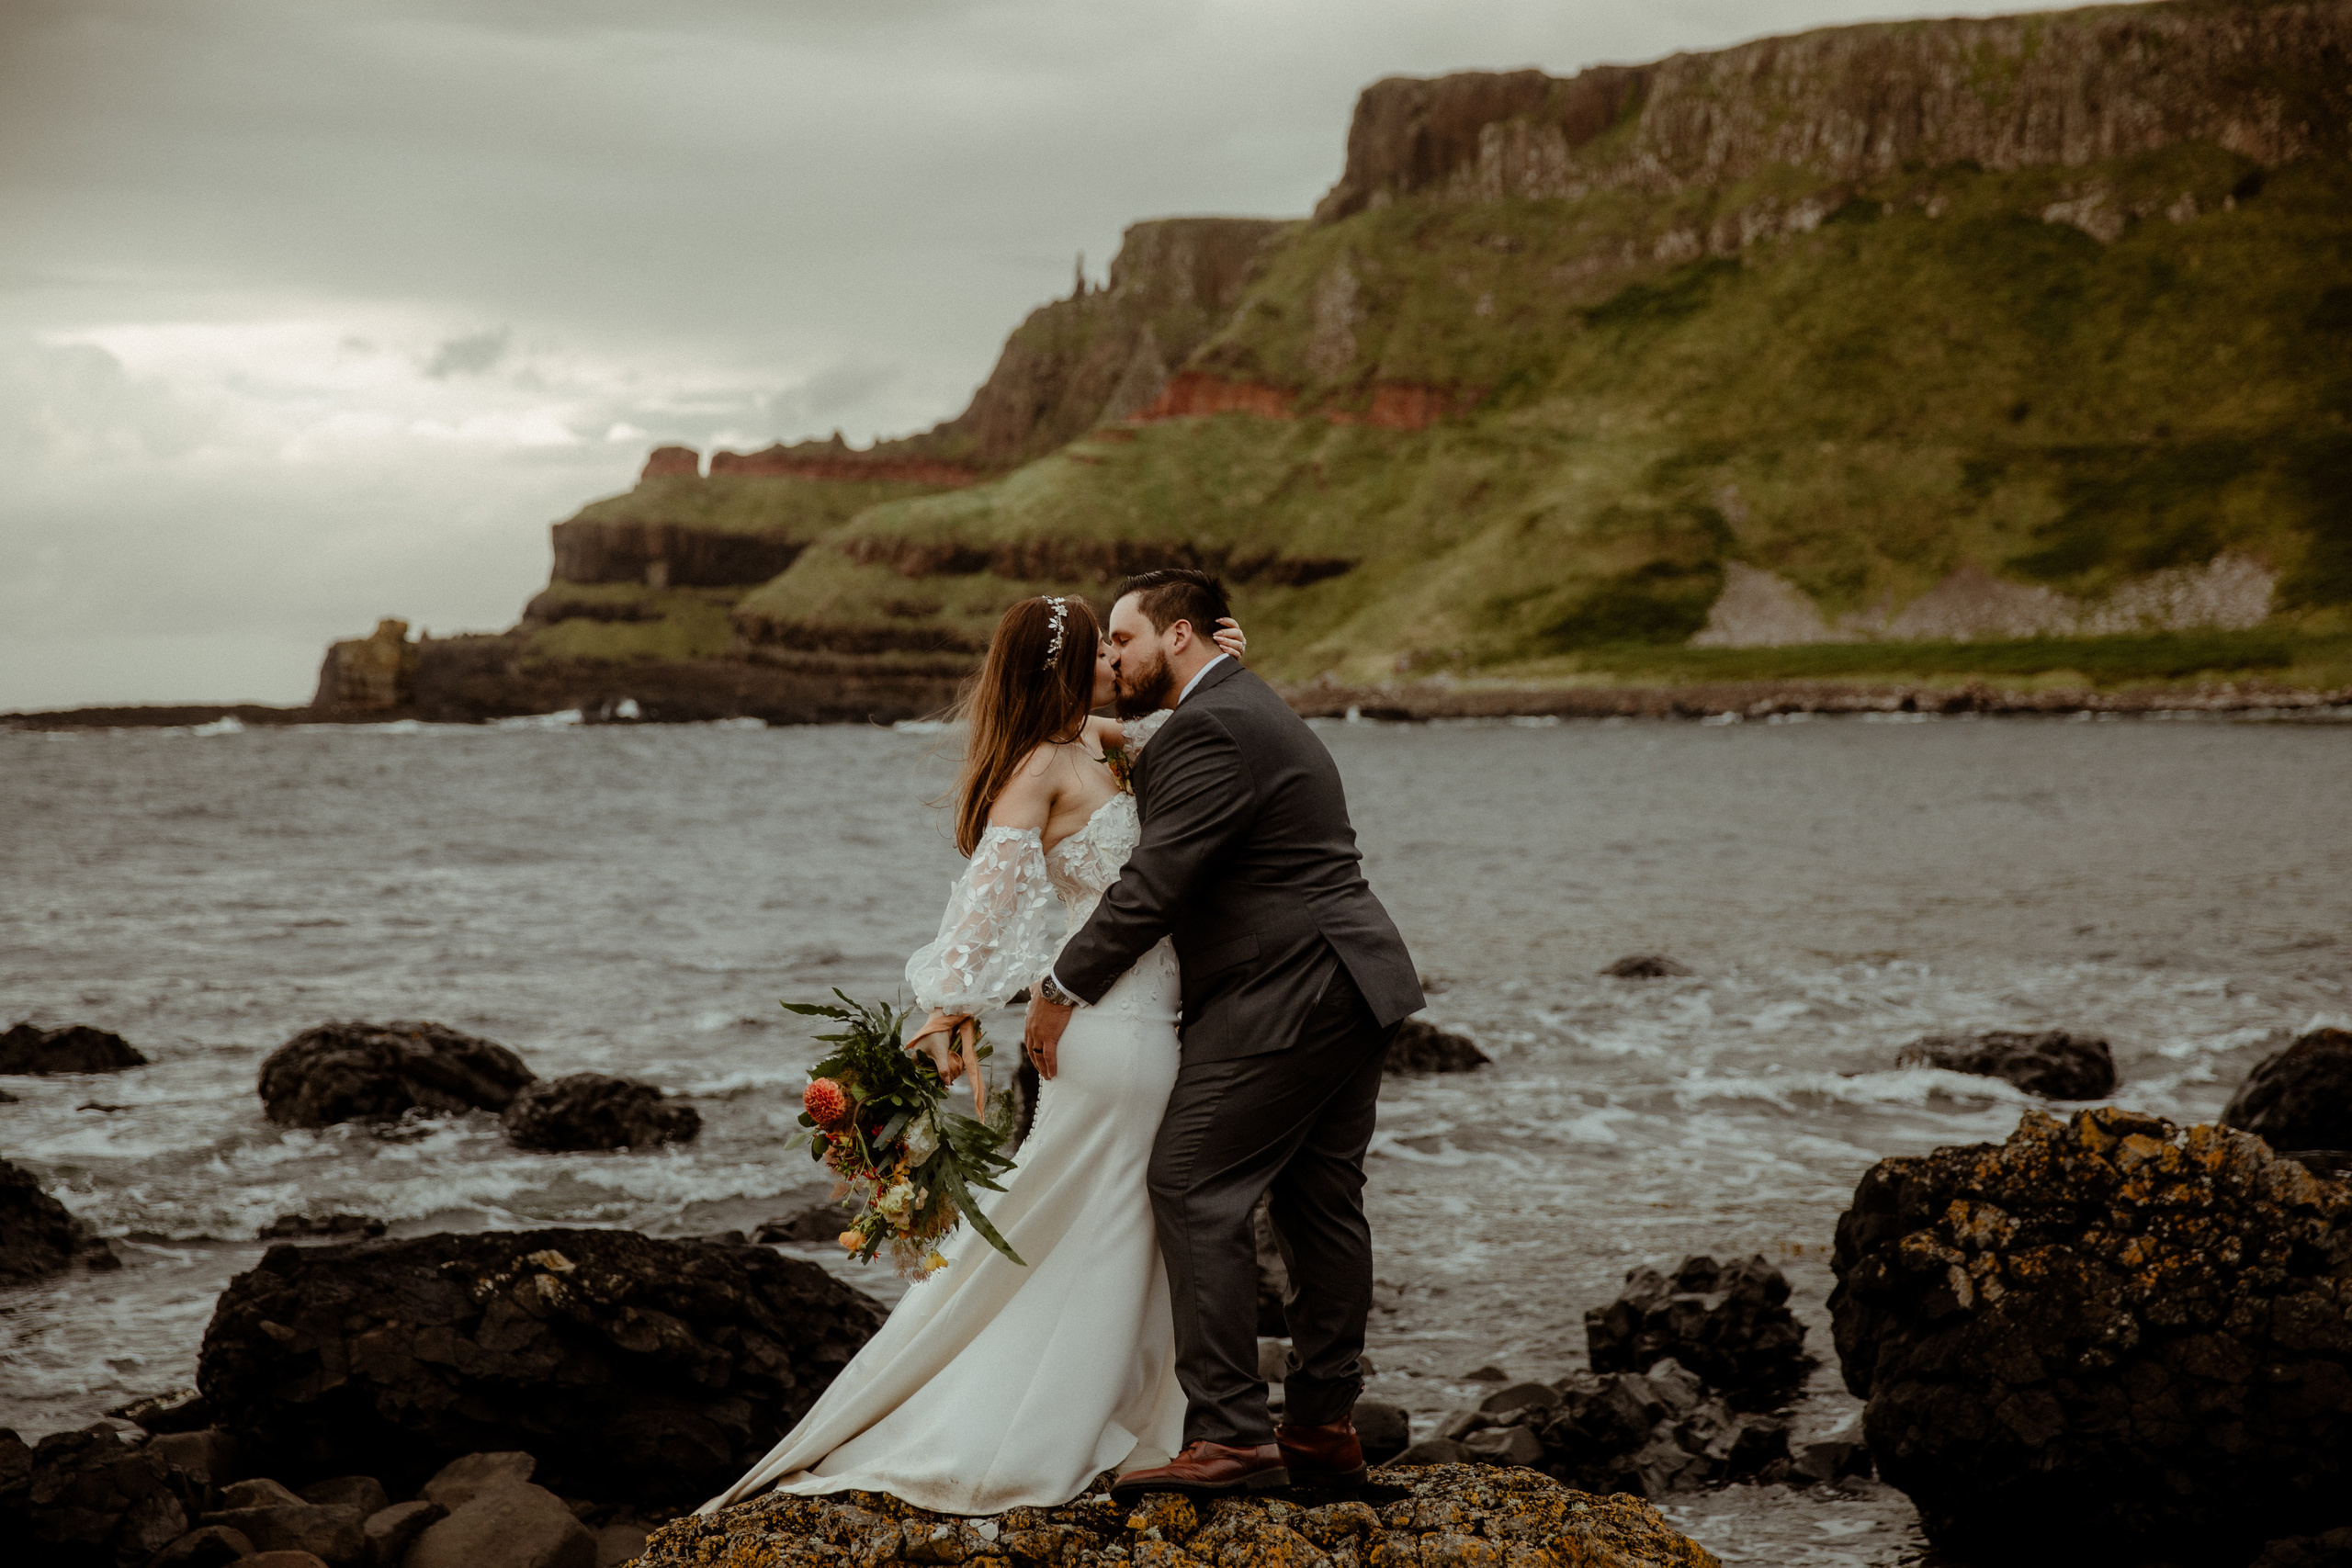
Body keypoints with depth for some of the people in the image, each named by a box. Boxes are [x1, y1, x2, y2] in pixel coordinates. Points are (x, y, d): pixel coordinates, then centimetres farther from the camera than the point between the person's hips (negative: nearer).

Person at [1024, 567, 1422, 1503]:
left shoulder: (1209, 731, -14)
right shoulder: (1250, 710, 20)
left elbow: (1153, 885, -18)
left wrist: (1062, 992, -12)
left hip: (1285, 995, -11)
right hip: (1347, 985, 11)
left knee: (1194, 1188, -10)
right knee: (1319, 1199, 13)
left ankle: (1231, 1436, -12)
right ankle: (1322, 1425, 19)